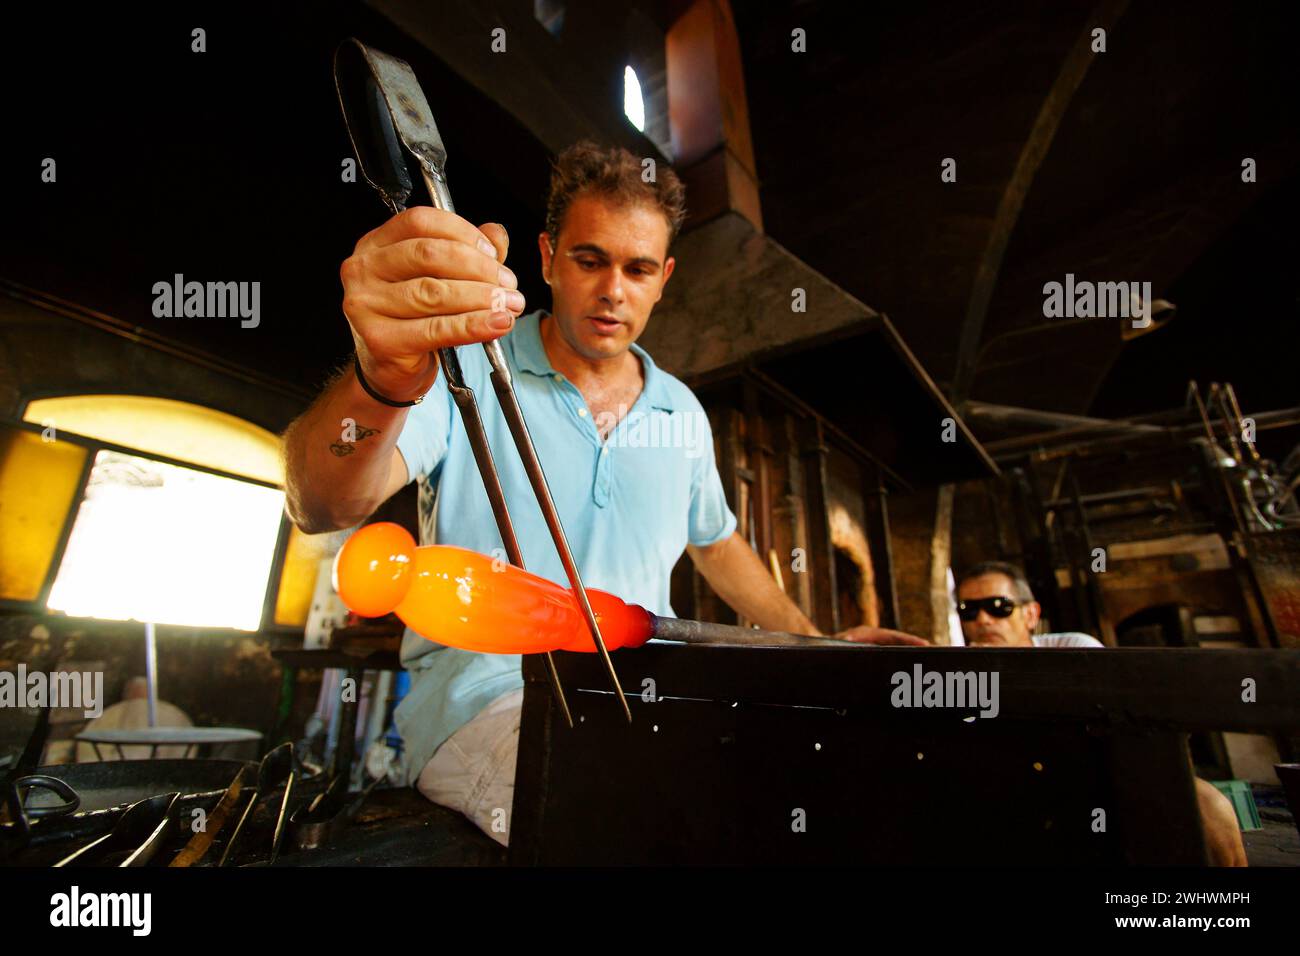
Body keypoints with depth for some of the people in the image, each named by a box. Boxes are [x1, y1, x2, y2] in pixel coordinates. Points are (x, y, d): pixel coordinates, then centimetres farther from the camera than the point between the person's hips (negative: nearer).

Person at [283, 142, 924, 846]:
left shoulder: (683, 414, 12)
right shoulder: (463, 372, -3)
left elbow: (716, 543, 25)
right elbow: (321, 507, -18)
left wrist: (819, 648, 17)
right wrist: (381, 385, -41)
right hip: (488, 687, -5)